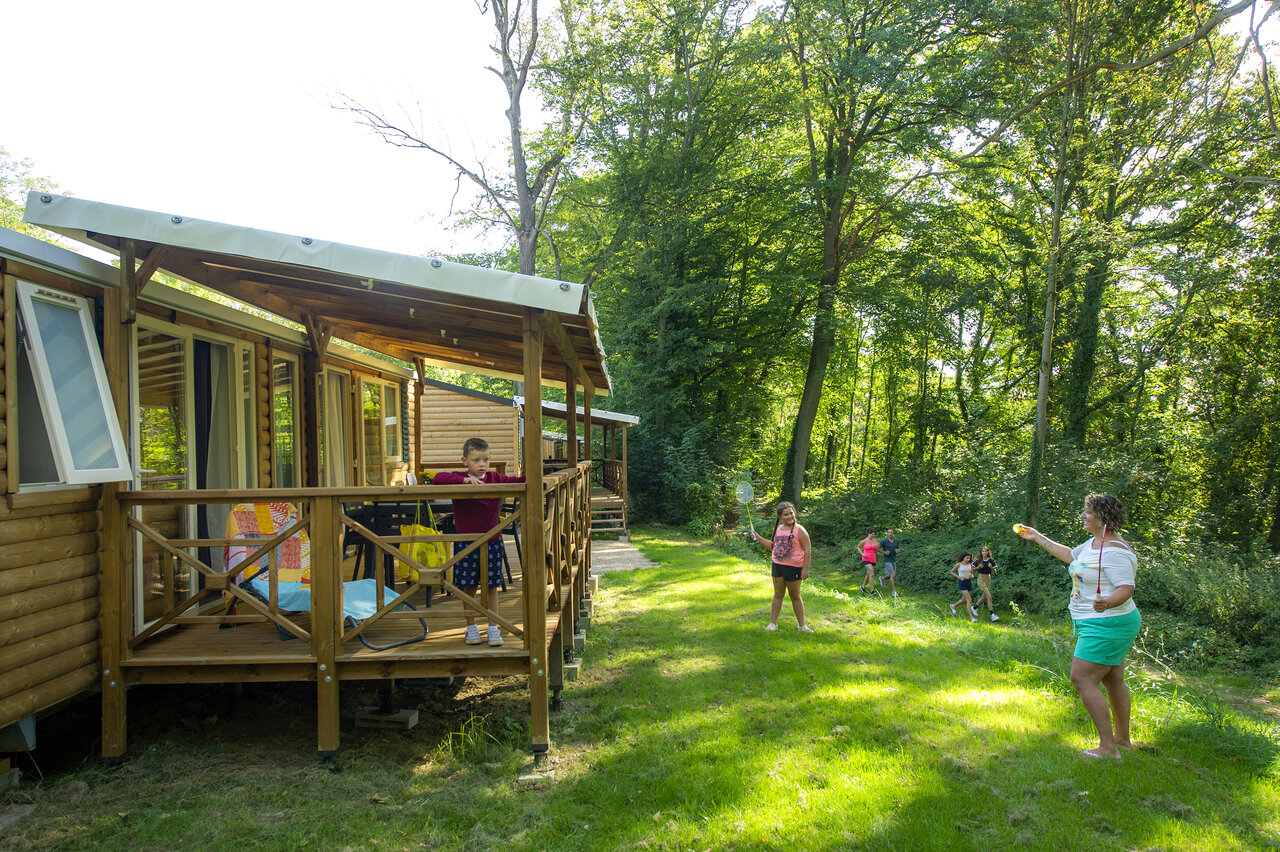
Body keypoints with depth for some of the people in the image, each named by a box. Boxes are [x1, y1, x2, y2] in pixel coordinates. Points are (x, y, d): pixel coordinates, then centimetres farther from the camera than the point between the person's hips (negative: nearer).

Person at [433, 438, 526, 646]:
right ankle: (471, 627, 24)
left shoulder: (495, 479, 1)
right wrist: (464, 480, -35)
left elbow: (515, 482, -1)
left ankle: (493, 628, 19)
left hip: (492, 542, 2)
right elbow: (438, 479, -23)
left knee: (492, 587, 8)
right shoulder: (458, 479, -8)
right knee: (468, 588, 9)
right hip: (465, 543, -2)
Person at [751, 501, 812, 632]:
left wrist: (805, 569, -15)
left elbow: (808, 550, -11)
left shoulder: (799, 530, -10)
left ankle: (802, 625, 16)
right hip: (777, 566, 5)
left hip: (793, 567, -5)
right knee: (778, 594, 11)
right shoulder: (778, 529, 9)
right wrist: (758, 538, 16)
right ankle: (773, 623, 17)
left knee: (795, 596, 4)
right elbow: (773, 545, 23)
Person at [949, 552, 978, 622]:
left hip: (968, 582, 6)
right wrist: (959, 577, -11)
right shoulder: (958, 564, -8)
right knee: (969, 600, -16)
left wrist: (971, 576, -14)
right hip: (961, 582, -6)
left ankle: (953, 606, 43)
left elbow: (972, 575, 11)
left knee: (964, 600, 16)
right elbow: (952, 572, 3)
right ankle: (971, 617, -13)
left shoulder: (970, 565, 3)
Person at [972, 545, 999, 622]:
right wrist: (978, 567, -14)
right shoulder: (978, 560, -6)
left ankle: (974, 608, 37)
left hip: (988, 578, 5)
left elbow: (994, 572, 5)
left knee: (984, 597, 14)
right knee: (989, 596, -14)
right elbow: (972, 568, 4)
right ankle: (992, 615, -14)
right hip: (981, 578, -5)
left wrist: (991, 567, -15)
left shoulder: (991, 560, 1)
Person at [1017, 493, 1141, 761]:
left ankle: (1108, 747, -8)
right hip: (1106, 624, 11)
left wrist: (1108, 603, -46)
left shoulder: (1115, 551, -21)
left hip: (1107, 625, -11)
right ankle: (1123, 739, 31)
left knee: (1082, 679, -12)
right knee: (1113, 681, 18)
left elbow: (1126, 588, -27)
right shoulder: (1093, 543, 11)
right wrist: (1038, 538, 35)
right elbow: (1071, 555, 30)